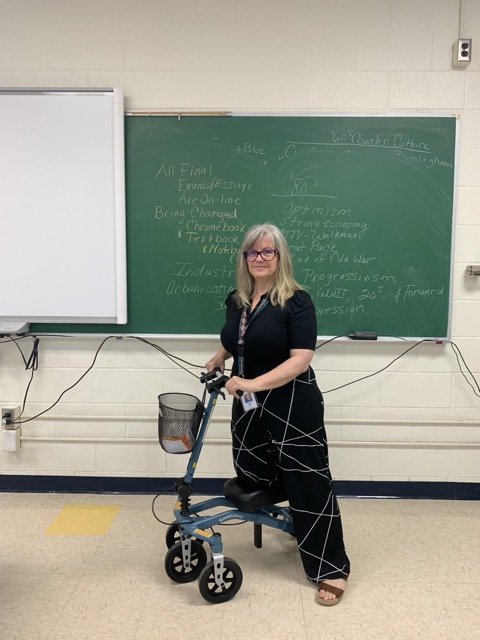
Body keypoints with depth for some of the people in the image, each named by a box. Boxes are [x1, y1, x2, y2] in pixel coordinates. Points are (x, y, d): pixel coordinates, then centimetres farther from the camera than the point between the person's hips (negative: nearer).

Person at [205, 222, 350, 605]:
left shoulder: (296, 301, -13)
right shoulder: (236, 300, 7)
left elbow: (300, 359, -22)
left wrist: (253, 383, -27)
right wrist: (219, 359, 14)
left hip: (292, 406, -6)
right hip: (248, 407, 7)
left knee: (308, 484, 1)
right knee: (251, 480, 15)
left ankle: (332, 569, 17)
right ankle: (292, 518, 47)